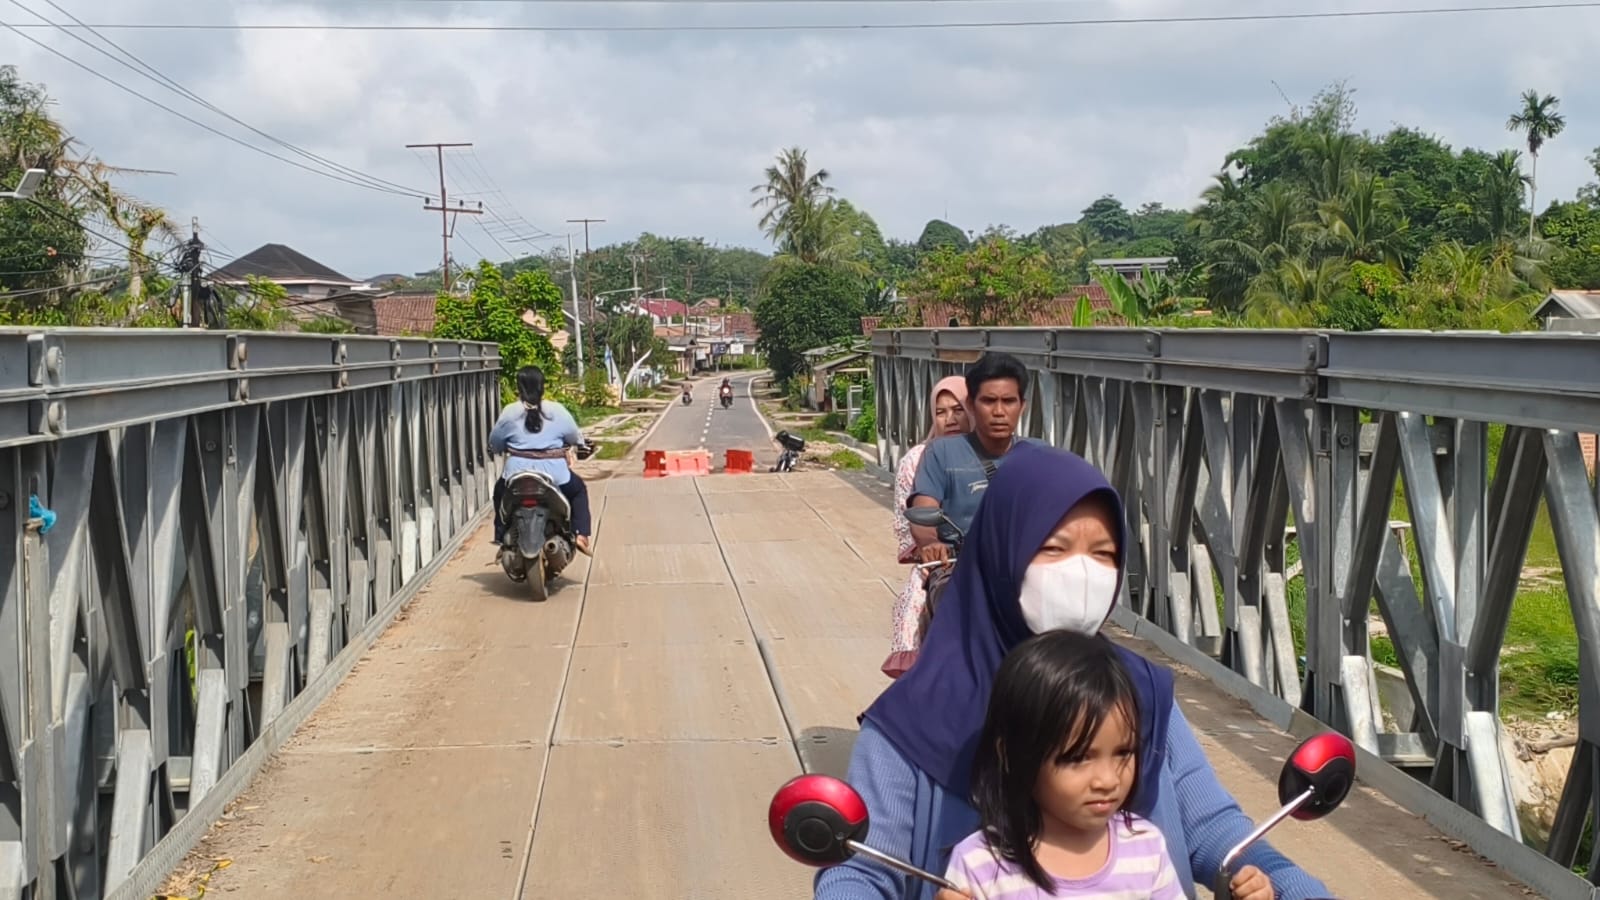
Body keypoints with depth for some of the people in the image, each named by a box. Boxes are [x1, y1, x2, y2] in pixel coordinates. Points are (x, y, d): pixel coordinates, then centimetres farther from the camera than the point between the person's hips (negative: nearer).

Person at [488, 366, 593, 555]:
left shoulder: (509, 413, -2)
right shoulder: (557, 411, -2)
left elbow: (494, 443, 7)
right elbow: (576, 438, 8)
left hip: (518, 472, 1)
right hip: (554, 473, -1)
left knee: (499, 492, 33)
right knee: (579, 491, 27)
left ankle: (501, 538, 28)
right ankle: (581, 535, 11)